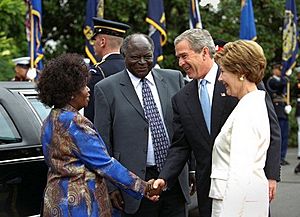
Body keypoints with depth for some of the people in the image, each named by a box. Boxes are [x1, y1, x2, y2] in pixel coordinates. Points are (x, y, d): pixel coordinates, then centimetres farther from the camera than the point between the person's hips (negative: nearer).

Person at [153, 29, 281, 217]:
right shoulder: (181, 99, 8)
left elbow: (271, 129, -6)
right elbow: (180, 147, 9)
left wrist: (271, 175, -12)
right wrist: (164, 178, -7)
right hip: (208, 188, 4)